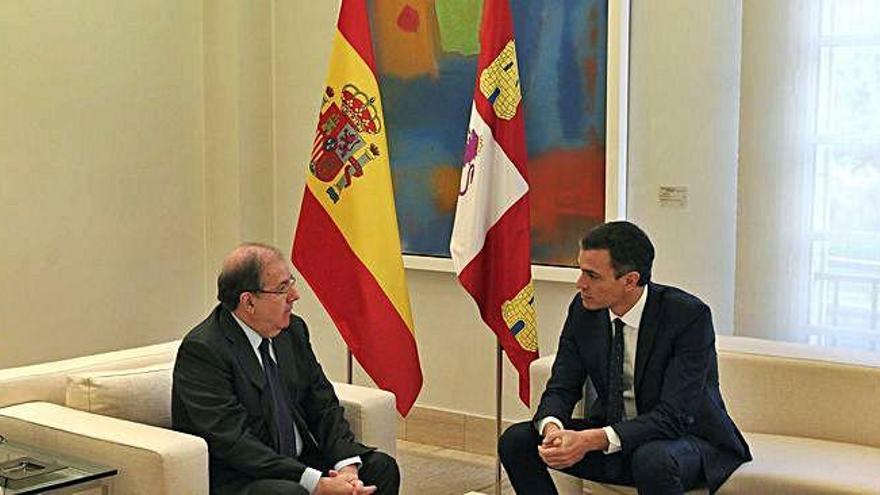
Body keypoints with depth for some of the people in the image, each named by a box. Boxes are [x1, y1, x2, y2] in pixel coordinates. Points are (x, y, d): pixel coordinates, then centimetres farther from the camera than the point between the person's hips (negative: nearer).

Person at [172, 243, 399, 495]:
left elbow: (323, 405, 8)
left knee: (381, 467, -5)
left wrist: (346, 465, -11)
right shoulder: (201, 349, -17)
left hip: (299, 461, 7)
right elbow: (232, 441, -23)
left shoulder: (293, 330, 5)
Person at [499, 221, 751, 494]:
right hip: (611, 436, 6)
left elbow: (673, 416, -27)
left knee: (653, 460, -39)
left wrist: (592, 440, -37)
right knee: (515, 440, -11)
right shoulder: (584, 310, -6)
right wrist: (552, 428, -27)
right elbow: (561, 388, -2)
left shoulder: (688, 315, -23)